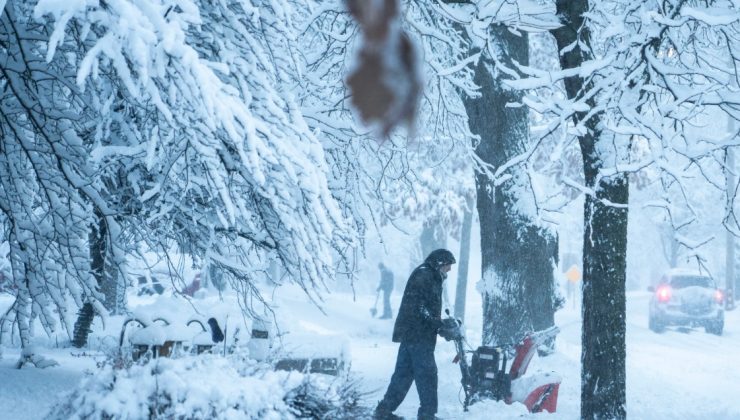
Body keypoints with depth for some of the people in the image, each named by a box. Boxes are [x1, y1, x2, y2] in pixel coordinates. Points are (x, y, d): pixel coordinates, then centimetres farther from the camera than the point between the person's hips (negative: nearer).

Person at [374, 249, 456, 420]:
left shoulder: (430, 277, 21)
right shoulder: (423, 275, -12)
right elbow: (420, 306, -20)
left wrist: (443, 324, 9)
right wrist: (441, 324, -19)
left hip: (410, 333, 10)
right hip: (418, 335, -10)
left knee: (404, 373, 11)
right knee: (427, 373, -5)